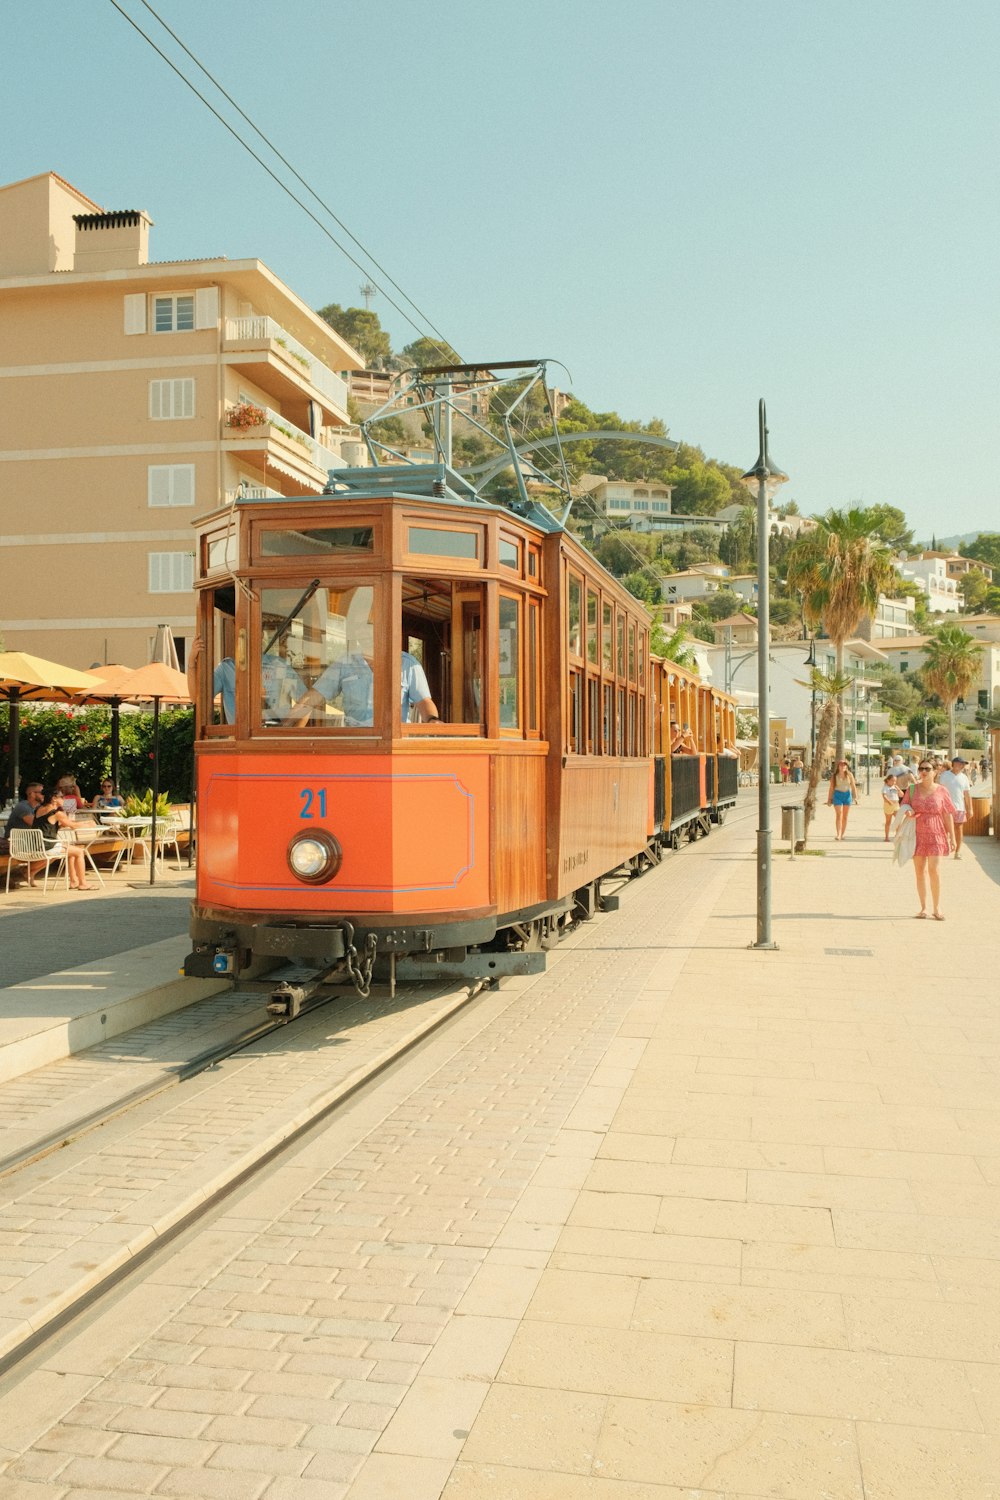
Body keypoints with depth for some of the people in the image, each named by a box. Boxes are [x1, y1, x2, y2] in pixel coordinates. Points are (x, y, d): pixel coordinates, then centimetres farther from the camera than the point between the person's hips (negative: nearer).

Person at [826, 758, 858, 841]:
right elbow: (831, 788, 2)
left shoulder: (849, 775, 3)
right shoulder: (834, 776, -1)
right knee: (839, 815, -11)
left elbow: (853, 786, 3)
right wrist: (829, 799, 3)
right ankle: (838, 834, -15)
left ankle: (842, 834, 16)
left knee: (845, 816, 8)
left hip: (847, 795, 2)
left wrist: (855, 796, -5)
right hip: (837, 795, -2)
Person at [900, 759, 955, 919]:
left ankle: (937, 907, 2)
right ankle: (923, 907, 13)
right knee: (919, 871, 5)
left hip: (935, 835, -2)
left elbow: (948, 815, 3)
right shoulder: (912, 789, 6)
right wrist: (908, 812, -11)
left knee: (933, 870, -10)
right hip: (917, 835, 3)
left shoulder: (941, 791, 0)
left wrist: (952, 837, 2)